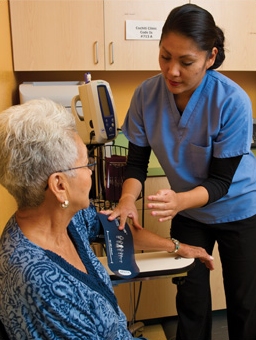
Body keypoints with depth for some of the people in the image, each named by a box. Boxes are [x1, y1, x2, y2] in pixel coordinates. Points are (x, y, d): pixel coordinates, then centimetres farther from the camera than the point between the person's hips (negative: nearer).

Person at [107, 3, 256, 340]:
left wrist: (180, 200, -41)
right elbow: (137, 162, -11)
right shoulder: (146, 95, -17)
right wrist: (128, 199, -31)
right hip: (188, 213, 3)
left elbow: (221, 180, -23)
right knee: (191, 298, 14)